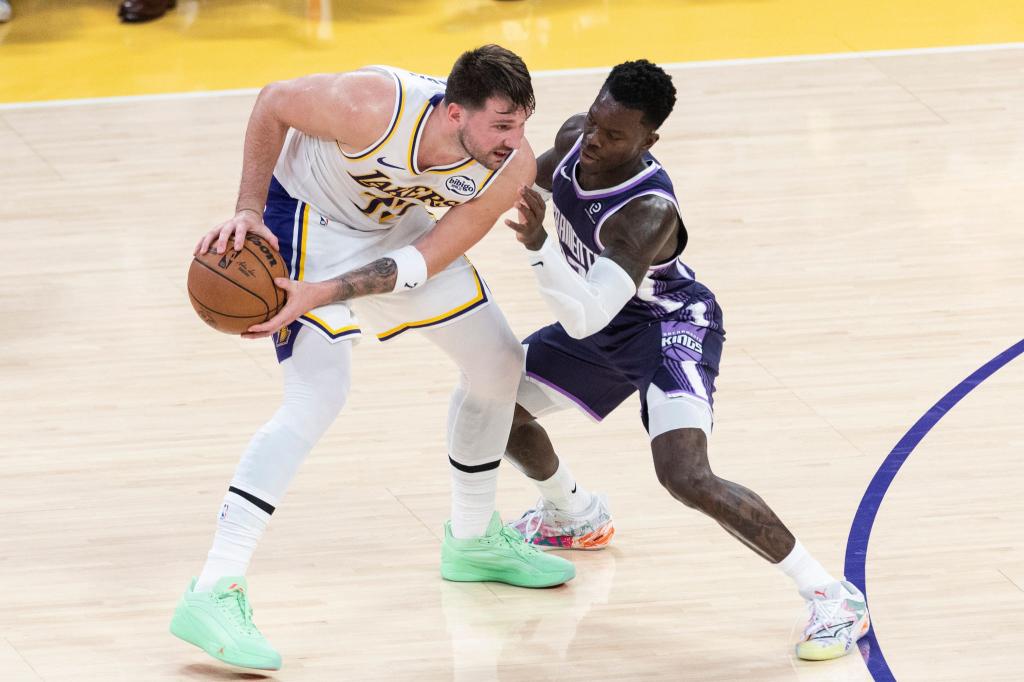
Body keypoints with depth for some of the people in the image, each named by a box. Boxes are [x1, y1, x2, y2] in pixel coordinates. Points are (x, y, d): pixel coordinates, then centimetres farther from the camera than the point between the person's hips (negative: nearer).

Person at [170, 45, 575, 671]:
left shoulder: (511, 168, -24)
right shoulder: (373, 108, -39)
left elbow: (426, 261, -23)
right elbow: (274, 103, -20)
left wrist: (322, 295, -34)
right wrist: (249, 211, -23)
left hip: (392, 221, 7)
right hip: (310, 216, -6)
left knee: (498, 361, 12)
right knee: (318, 395, -23)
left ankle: (474, 540, 37)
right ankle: (213, 595, -26)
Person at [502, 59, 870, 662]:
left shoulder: (648, 214, -39)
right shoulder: (576, 138, -16)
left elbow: (581, 320, -45)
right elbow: (543, 172, 13)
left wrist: (538, 244, -57)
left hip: (671, 325, -9)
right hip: (606, 324, 9)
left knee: (686, 475, -29)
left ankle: (834, 598, -18)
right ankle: (577, 517, 45)